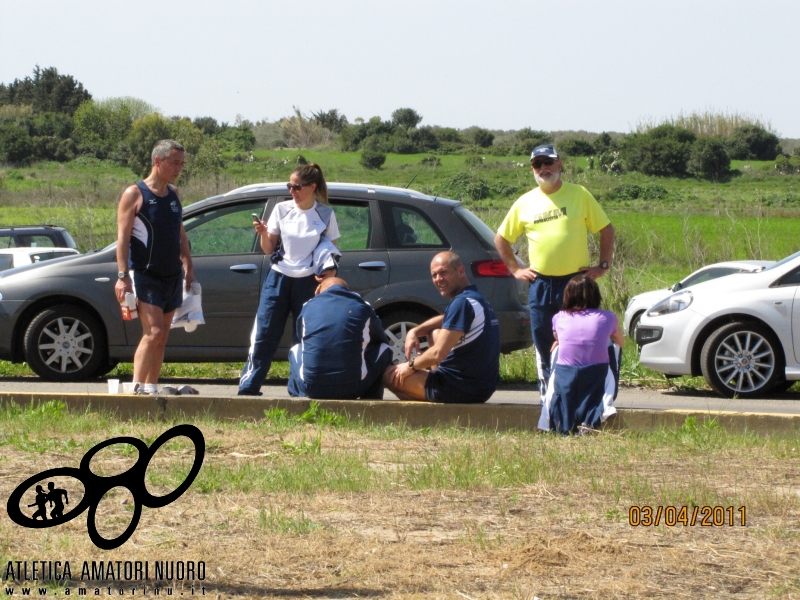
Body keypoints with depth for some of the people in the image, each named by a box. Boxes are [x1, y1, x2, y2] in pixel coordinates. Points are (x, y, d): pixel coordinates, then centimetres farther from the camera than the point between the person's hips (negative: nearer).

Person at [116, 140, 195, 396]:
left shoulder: (174, 194, 14)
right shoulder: (135, 194, -7)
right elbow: (123, 237, -12)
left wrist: (188, 267, 12)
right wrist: (122, 276, -19)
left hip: (172, 276, 7)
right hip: (145, 276, -7)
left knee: (161, 337, 7)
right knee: (153, 332, -17)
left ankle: (151, 389, 11)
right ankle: (136, 388, -16)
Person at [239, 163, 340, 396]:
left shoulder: (325, 215, -1)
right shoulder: (282, 209, 3)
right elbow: (269, 249, 7)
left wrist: (330, 271, -14)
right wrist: (263, 233, -13)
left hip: (308, 282, -1)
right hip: (279, 278, 1)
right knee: (264, 335, -4)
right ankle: (248, 386, -2)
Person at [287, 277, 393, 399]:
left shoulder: (308, 307, 10)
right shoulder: (362, 308, 8)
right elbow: (381, 339, 25)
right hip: (351, 388, -2)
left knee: (296, 349, 34)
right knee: (383, 348, 24)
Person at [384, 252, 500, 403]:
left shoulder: (462, 302, -18)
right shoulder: (477, 298, 12)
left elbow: (438, 354, -21)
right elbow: (444, 320, 31)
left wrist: (410, 365, -2)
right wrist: (414, 331, 11)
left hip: (461, 389, -10)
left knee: (389, 374, 3)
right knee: (436, 333, 29)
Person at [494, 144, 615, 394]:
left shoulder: (579, 195, 2)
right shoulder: (525, 203, 8)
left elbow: (607, 230, 6)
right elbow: (501, 238, 18)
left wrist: (603, 266, 0)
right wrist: (515, 269, 10)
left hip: (575, 280, -2)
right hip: (540, 283, 2)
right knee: (544, 344, 5)